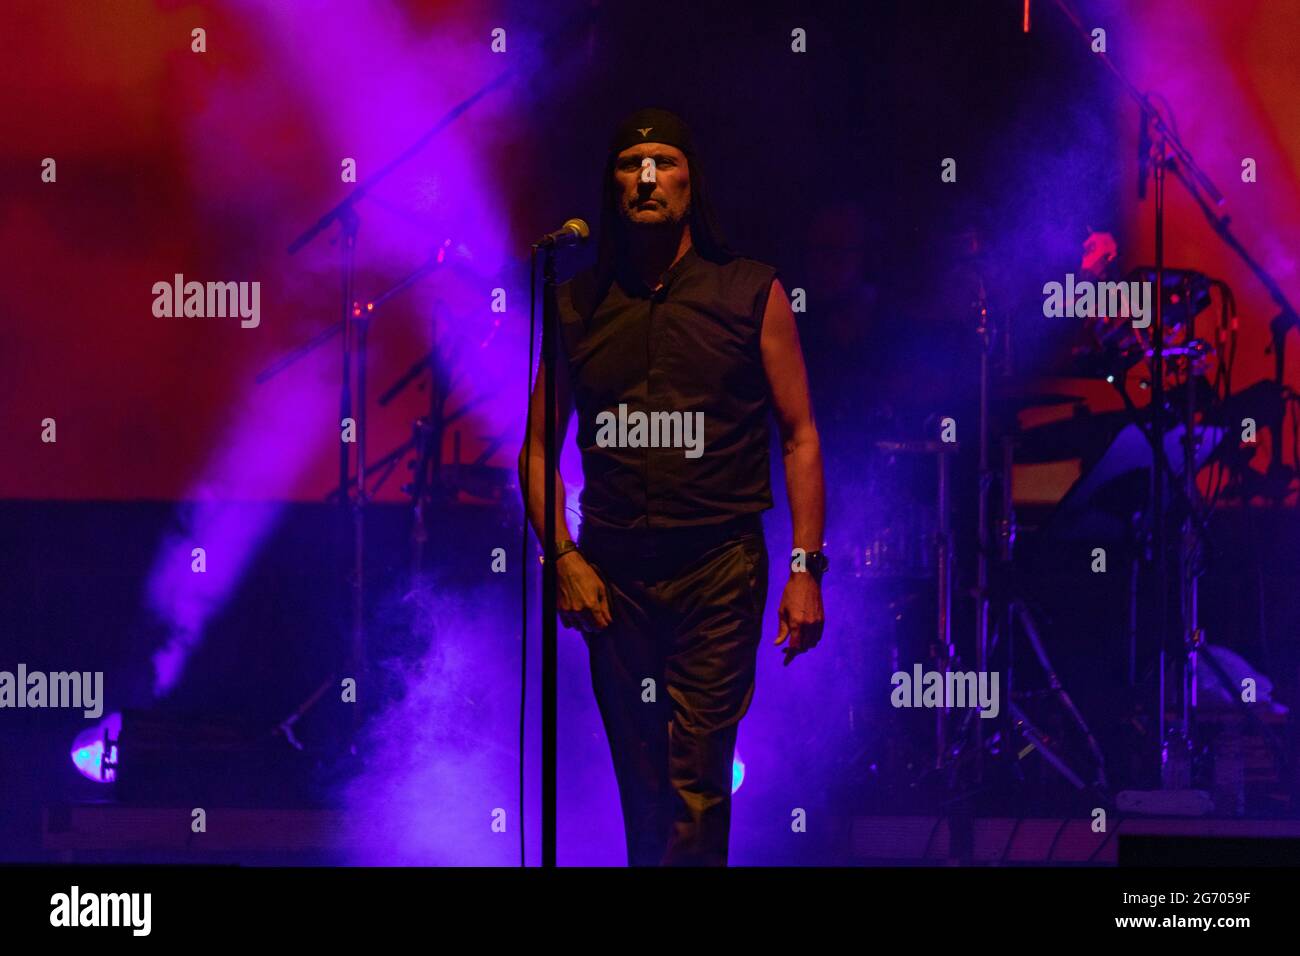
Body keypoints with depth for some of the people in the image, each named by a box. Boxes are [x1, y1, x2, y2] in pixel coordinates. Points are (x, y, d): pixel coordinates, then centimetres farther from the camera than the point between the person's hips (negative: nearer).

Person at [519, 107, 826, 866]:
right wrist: (563, 556, -2)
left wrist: (806, 568, -5)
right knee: (640, 784, 10)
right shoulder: (578, 305, 8)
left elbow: (801, 436, 3)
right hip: (612, 574, 3)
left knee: (697, 780, -11)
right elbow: (539, 446, 11)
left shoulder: (752, 295, 2)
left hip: (718, 566, -3)